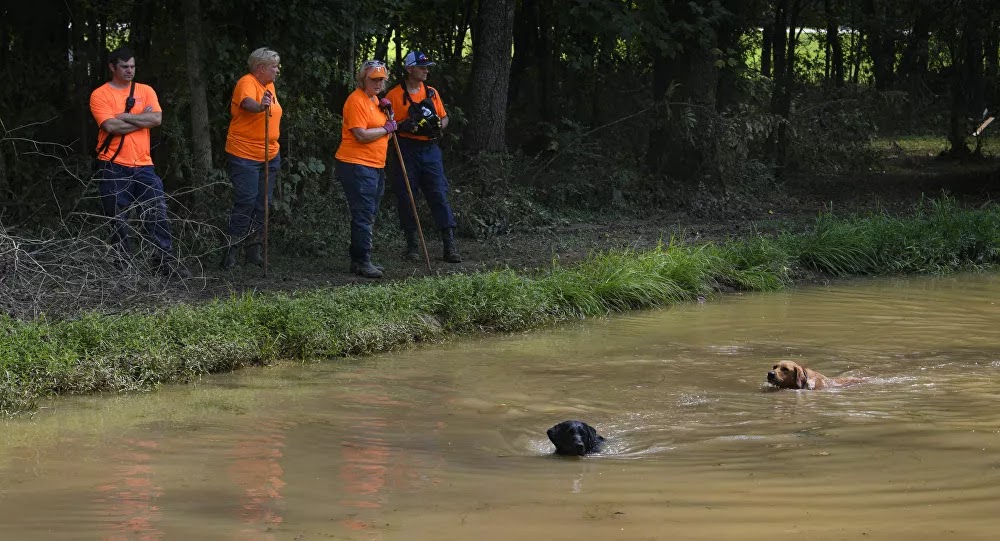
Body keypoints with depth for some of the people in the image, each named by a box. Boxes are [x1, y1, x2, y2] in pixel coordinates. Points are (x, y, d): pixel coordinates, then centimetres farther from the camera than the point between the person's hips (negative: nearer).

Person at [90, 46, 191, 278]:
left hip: (143, 165, 3)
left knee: (158, 213, -3)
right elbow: (111, 126, -14)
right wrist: (142, 119, -6)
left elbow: (157, 118, -5)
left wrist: (124, 116, -9)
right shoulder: (100, 95, -1)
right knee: (118, 220, 2)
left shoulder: (145, 91, 10)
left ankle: (165, 261, 1)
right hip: (113, 167, -3)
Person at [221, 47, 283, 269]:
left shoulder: (269, 86, 12)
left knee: (262, 203, 10)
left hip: (270, 156, 8)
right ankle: (231, 250, -5)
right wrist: (260, 106, -58)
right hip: (244, 156, -8)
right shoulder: (247, 83, -14)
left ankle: (253, 249, 17)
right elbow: (247, 102, -36)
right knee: (245, 202, -12)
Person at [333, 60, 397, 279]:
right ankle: (361, 262, -10)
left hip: (375, 166, 10)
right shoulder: (357, 100, -14)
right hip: (356, 165, -10)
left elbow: (379, 130, 22)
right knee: (363, 215, -12)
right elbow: (362, 135, -22)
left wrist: (386, 112, 5)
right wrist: (387, 128, -12)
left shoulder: (375, 100, 17)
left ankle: (359, 260, 22)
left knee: (368, 215, 14)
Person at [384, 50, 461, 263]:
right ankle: (411, 246, 11)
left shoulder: (432, 93, 12)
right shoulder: (394, 95, -1)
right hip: (406, 150, -3)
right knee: (406, 198, 1)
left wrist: (439, 126, -2)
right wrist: (402, 125, -20)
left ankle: (450, 245, -5)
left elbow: (444, 117, 20)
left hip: (430, 149, 3)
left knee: (439, 195, -3)